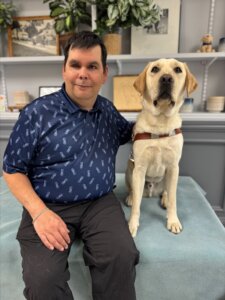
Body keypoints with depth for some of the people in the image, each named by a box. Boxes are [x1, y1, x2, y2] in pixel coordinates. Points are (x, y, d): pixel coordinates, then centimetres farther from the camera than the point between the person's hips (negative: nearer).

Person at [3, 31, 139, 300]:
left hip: (100, 203, 3)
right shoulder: (37, 113, -5)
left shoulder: (108, 110, 10)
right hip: (48, 206, -2)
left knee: (122, 258, -23)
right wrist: (39, 212, -14)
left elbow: (128, 133, 31)